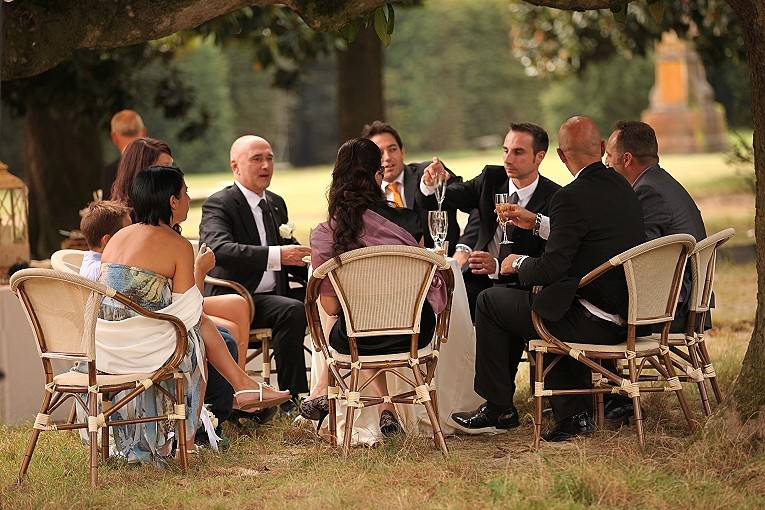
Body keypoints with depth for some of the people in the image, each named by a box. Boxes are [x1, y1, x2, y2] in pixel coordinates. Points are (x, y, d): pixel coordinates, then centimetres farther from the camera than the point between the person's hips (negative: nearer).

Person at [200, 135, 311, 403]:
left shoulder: (276, 204, 18)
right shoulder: (218, 204, -8)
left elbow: (289, 250, 24)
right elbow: (219, 249, -27)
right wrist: (275, 255, -38)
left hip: (273, 295, 8)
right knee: (292, 311, -32)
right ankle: (292, 397, -29)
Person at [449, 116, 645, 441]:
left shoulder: (572, 197, -18)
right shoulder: (621, 187, 9)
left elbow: (550, 270, -19)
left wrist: (519, 263, 2)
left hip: (594, 324, -8)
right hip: (624, 316, 8)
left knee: (490, 302, 8)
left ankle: (499, 408, 17)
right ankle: (574, 414, 23)